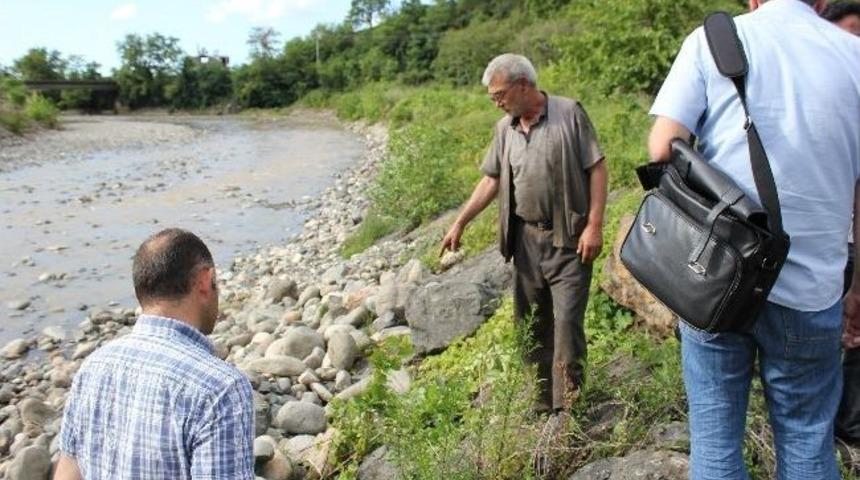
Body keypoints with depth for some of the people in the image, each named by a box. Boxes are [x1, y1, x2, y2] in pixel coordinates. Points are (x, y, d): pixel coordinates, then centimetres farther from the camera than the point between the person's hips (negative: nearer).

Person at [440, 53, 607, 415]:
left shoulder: (569, 113, -6)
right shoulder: (505, 128, 10)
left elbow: (597, 168, -7)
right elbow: (491, 180, 15)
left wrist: (594, 225, -14)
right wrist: (460, 223, 12)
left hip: (568, 240, -6)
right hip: (526, 239, 6)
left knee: (567, 321, -8)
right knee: (531, 324, 11)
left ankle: (568, 409, 5)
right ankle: (541, 403, 26)